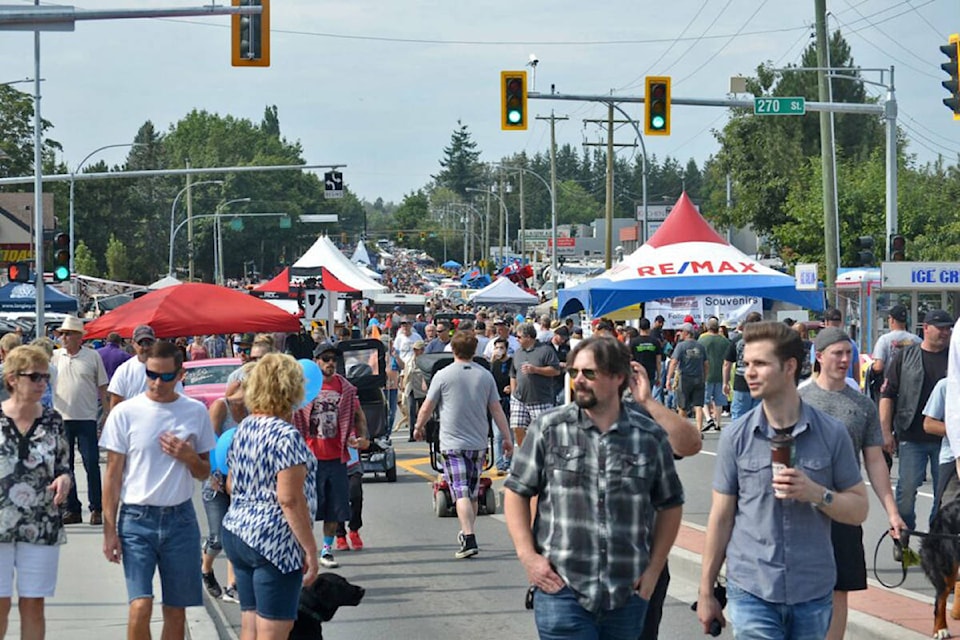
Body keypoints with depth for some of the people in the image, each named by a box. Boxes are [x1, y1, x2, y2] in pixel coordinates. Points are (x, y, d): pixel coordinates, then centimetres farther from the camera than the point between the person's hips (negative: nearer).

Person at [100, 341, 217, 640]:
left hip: (180, 518, 3)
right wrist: (109, 530, -3)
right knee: (140, 607, -15)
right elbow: (113, 475, 1)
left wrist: (188, 457, -10)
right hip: (137, 517, -2)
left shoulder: (196, 412, 4)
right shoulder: (125, 413, -3)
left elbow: (205, 473, 13)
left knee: (176, 612, 7)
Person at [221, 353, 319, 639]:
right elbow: (290, 498, -20)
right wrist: (310, 549, -16)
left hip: (236, 533, 9)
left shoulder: (243, 429, 10)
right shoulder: (285, 435, -16)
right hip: (274, 541, -9)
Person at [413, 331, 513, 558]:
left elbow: (427, 407, 1)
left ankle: (469, 539, -22)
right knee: (473, 494, 17)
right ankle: (467, 534, 29)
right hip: (478, 443, 4)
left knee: (461, 493, -9)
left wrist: (418, 427, 19)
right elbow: (496, 410, 4)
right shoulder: (485, 376, 3)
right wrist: (507, 438, 10)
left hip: (453, 443, -4)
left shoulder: (443, 375, -6)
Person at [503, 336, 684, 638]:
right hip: (562, 588, -2)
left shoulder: (650, 436, 3)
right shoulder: (548, 429, 1)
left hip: (628, 594, 2)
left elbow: (670, 505, 12)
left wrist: (654, 569, 6)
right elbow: (516, 491, 5)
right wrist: (527, 556, -5)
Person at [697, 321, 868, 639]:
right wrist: (706, 591, 5)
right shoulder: (736, 437, -1)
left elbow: (859, 509, 3)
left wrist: (816, 493, -16)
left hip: (814, 591, 1)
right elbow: (721, 517, 4)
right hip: (752, 589, -1)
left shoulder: (831, 433, -1)